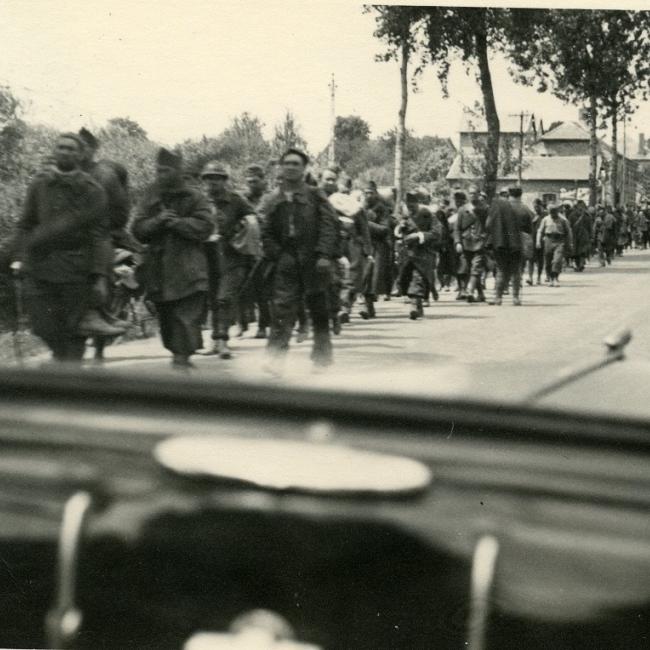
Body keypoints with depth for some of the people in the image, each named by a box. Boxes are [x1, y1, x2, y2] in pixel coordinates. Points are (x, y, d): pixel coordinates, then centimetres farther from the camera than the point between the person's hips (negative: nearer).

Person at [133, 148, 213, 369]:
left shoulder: (194, 198, 2)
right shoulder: (150, 197, 12)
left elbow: (205, 227, -10)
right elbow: (138, 229, 4)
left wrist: (176, 222, -15)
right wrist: (157, 221, -13)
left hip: (187, 270, -4)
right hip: (158, 266, 4)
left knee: (187, 315, -13)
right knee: (166, 317, 10)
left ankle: (182, 355, -14)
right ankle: (179, 353, 23)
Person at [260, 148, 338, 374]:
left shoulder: (316, 196, 3)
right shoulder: (272, 200, 10)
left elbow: (328, 226, -4)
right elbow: (267, 233, 10)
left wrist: (325, 255, -14)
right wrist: (275, 255, -4)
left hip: (313, 262, -1)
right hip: (285, 263, 1)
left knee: (318, 310, 8)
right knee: (281, 309, -11)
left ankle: (322, 355, 21)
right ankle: (276, 356, -13)